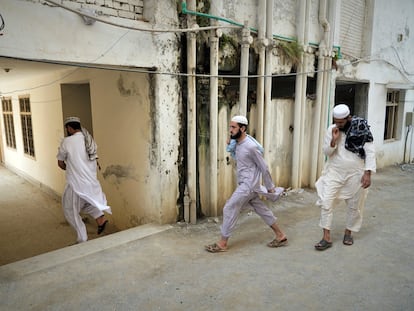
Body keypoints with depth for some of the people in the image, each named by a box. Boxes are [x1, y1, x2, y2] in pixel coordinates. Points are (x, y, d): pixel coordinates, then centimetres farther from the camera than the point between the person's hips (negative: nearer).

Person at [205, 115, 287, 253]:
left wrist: (270, 187, -7)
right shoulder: (237, 144, 5)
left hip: (249, 185, -9)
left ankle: (222, 244, 4)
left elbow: (264, 168, -13)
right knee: (261, 209, 15)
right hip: (244, 184, 9)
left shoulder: (251, 146, -20)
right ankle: (280, 236, 28)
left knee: (230, 209, -7)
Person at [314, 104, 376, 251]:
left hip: (355, 174, -1)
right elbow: (326, 152, -1)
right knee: (326, 202, -7)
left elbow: (370, 152, -10)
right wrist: (334, 140, -19)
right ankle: (326, 238, 0)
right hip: (334, 173, 2)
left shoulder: (361, 129, -11)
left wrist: (367, 173, -18)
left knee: (354, 206, 12)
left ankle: (348, 232, 35)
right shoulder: (332, 129, -4)